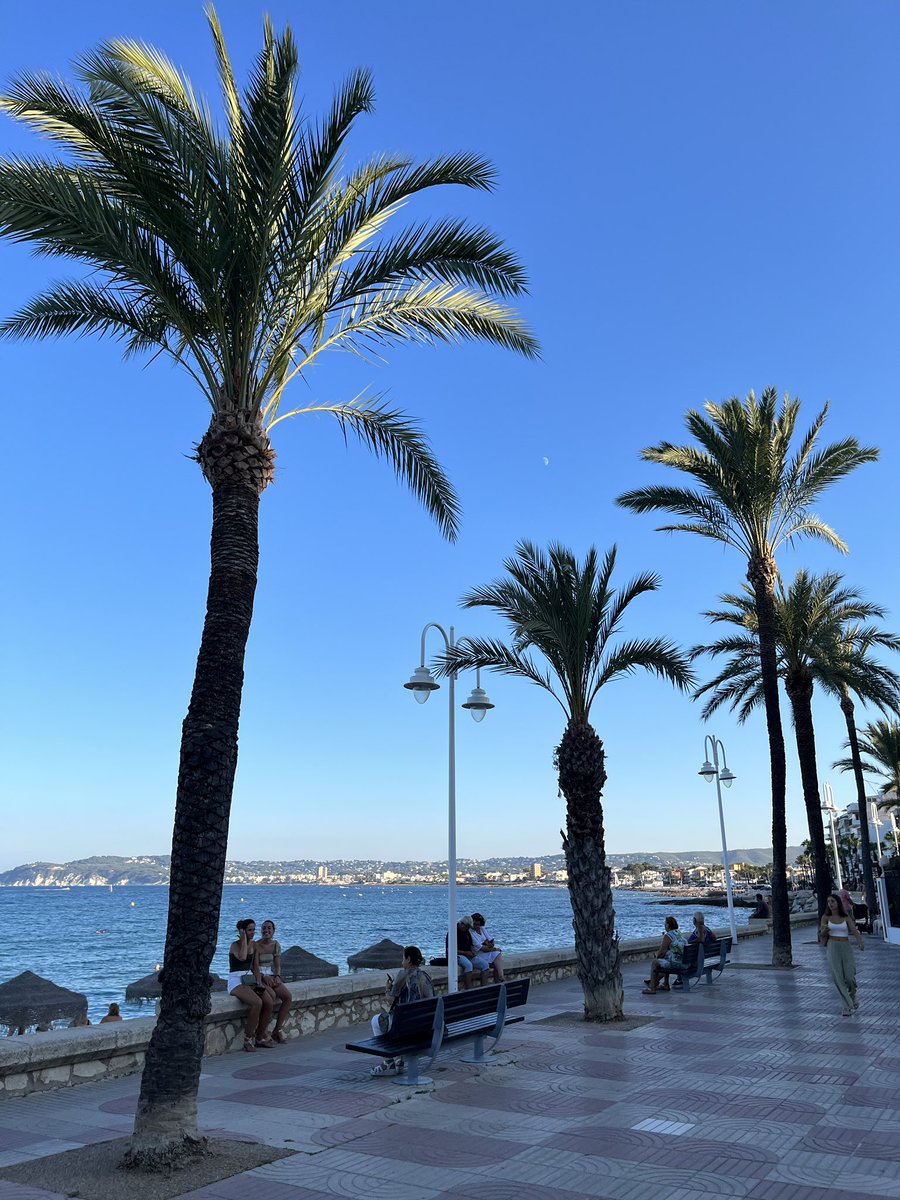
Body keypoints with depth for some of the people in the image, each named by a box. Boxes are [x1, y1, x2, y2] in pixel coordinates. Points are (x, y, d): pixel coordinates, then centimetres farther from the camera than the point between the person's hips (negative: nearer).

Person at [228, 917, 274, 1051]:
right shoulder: (235, 945, -8)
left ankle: (260, 1037, -2)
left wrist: (259, 983, 1)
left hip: (250, 980, 7)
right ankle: (248, 1038, -14)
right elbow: (242, 957, -31)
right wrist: (244, 939, -20)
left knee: (269, 1002, -17)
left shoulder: (254, 945, 12)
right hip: (236, 981, -7)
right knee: (257, 1002, -30)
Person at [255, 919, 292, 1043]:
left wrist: (277, 976, -9)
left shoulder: (276, 945, 8)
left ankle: (277, 1030, -8)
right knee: (272, 995, -33)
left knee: (288, 997, -18)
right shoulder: (256, 946, -9)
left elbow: (277, 965, 9)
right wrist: (264, 977, -27)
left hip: (272, 976, 6)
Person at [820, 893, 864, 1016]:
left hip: (846, 948, 0)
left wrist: (860, 942, -28)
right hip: (832, 947, 0)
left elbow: (855, 932, -8)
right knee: (838, 977, -9)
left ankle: (853, 996, 27)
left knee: (849, 976, -6)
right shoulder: (826, 917, 2)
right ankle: (848, 1005, -2)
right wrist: (825, 930, -23)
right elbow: (822, 934, 0)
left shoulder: (846, 917, 3)